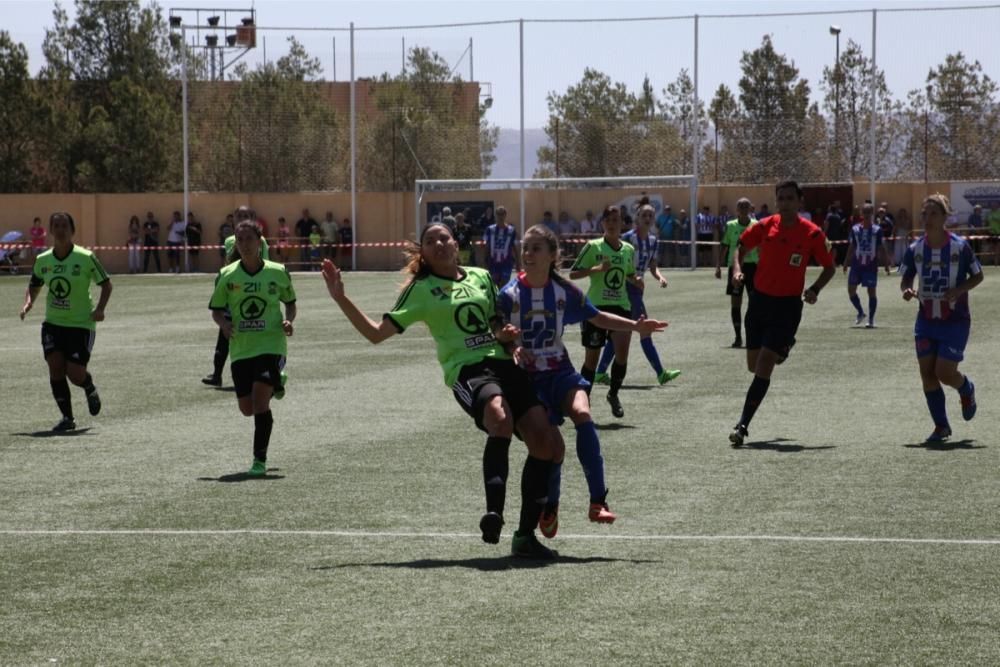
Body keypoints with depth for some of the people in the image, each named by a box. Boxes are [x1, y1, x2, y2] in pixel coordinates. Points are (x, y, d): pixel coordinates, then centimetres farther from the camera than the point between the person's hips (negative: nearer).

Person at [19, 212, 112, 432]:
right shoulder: (42, 260, 2)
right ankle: (67, 417, 3)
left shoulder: (86, 258, -11)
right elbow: (34, 286, 18)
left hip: (81, 323, -3)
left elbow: (105, 284, -1)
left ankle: (90, 390, 29)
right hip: (53, 323, 3)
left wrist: (100, 308, -16)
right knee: (55, 368, -10)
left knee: (75, 374, -8)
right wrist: (28, 304, -2)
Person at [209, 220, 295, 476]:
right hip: (240, 348, 3)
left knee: (260, 400, -18)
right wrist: (223, 323, -13)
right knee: (247, 408, 8)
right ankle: (275, 385, 45)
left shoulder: (278, 272, -1)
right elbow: (216, 309, 8)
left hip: (271, 344, -3)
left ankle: (260, 460, -7)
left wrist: (289, 321, -7)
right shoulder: (226, 276, 1)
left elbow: (290, 302, 14)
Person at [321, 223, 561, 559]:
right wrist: (341, 299, -6)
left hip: (503, 364, 6)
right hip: (467, 371, -5)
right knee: (500, 417, -39)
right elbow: (376, 332, 3)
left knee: (544, 443, -8)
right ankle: (494, 512, -44)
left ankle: (525, 535, 3)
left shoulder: (481, 277, 19)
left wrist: (504, 334, 6)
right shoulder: (421, 290, 7)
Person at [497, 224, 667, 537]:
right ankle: (549, 507, 20)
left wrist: (635, 326, 0)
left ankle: (598, 501, -26)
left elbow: (597, 317, 11)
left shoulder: (564, 291, -2)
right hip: (528, 377, -2)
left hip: (560, 371, 2)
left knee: (582, 414, -27)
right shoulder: (510, 294, -9)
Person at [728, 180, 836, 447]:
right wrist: (738, 269, -7)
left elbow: (829, 267, 3)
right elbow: (742, 248, 13)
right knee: (754, 365, 13)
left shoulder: (812, 233, -9)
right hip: (760, 298, 4)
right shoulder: (765, 226, -3)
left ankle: (743, 425, -11)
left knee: (763, 367, -13)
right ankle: (783, 347, 49)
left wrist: (814, 289, -14)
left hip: (788, 304, -4)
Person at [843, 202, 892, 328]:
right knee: (851, 289, 0)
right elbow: (851, 247, 12)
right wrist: (846, 263, 10)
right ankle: (860, 313, 20)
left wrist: (886, 265, -2)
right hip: (857, 265, 3)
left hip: (871, 266, -3)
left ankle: (871, 319, 8)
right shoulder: (855, 229, 5)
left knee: (872, 291, -1)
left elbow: (882, 249, 1)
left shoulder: (877, 230, -2)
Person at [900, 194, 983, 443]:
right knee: (927, 373, -2)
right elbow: (906, 279, 9)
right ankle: (941, 426, 12)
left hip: (955, 321, -4)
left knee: (945, 373, -9)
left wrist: (958, 290, -19)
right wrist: (907, 290, -15)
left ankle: (967, 390, 27)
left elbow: (978, 276, -2)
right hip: (926, 320, 4)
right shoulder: (915, 249, -2)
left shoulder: (960, 246, -11)